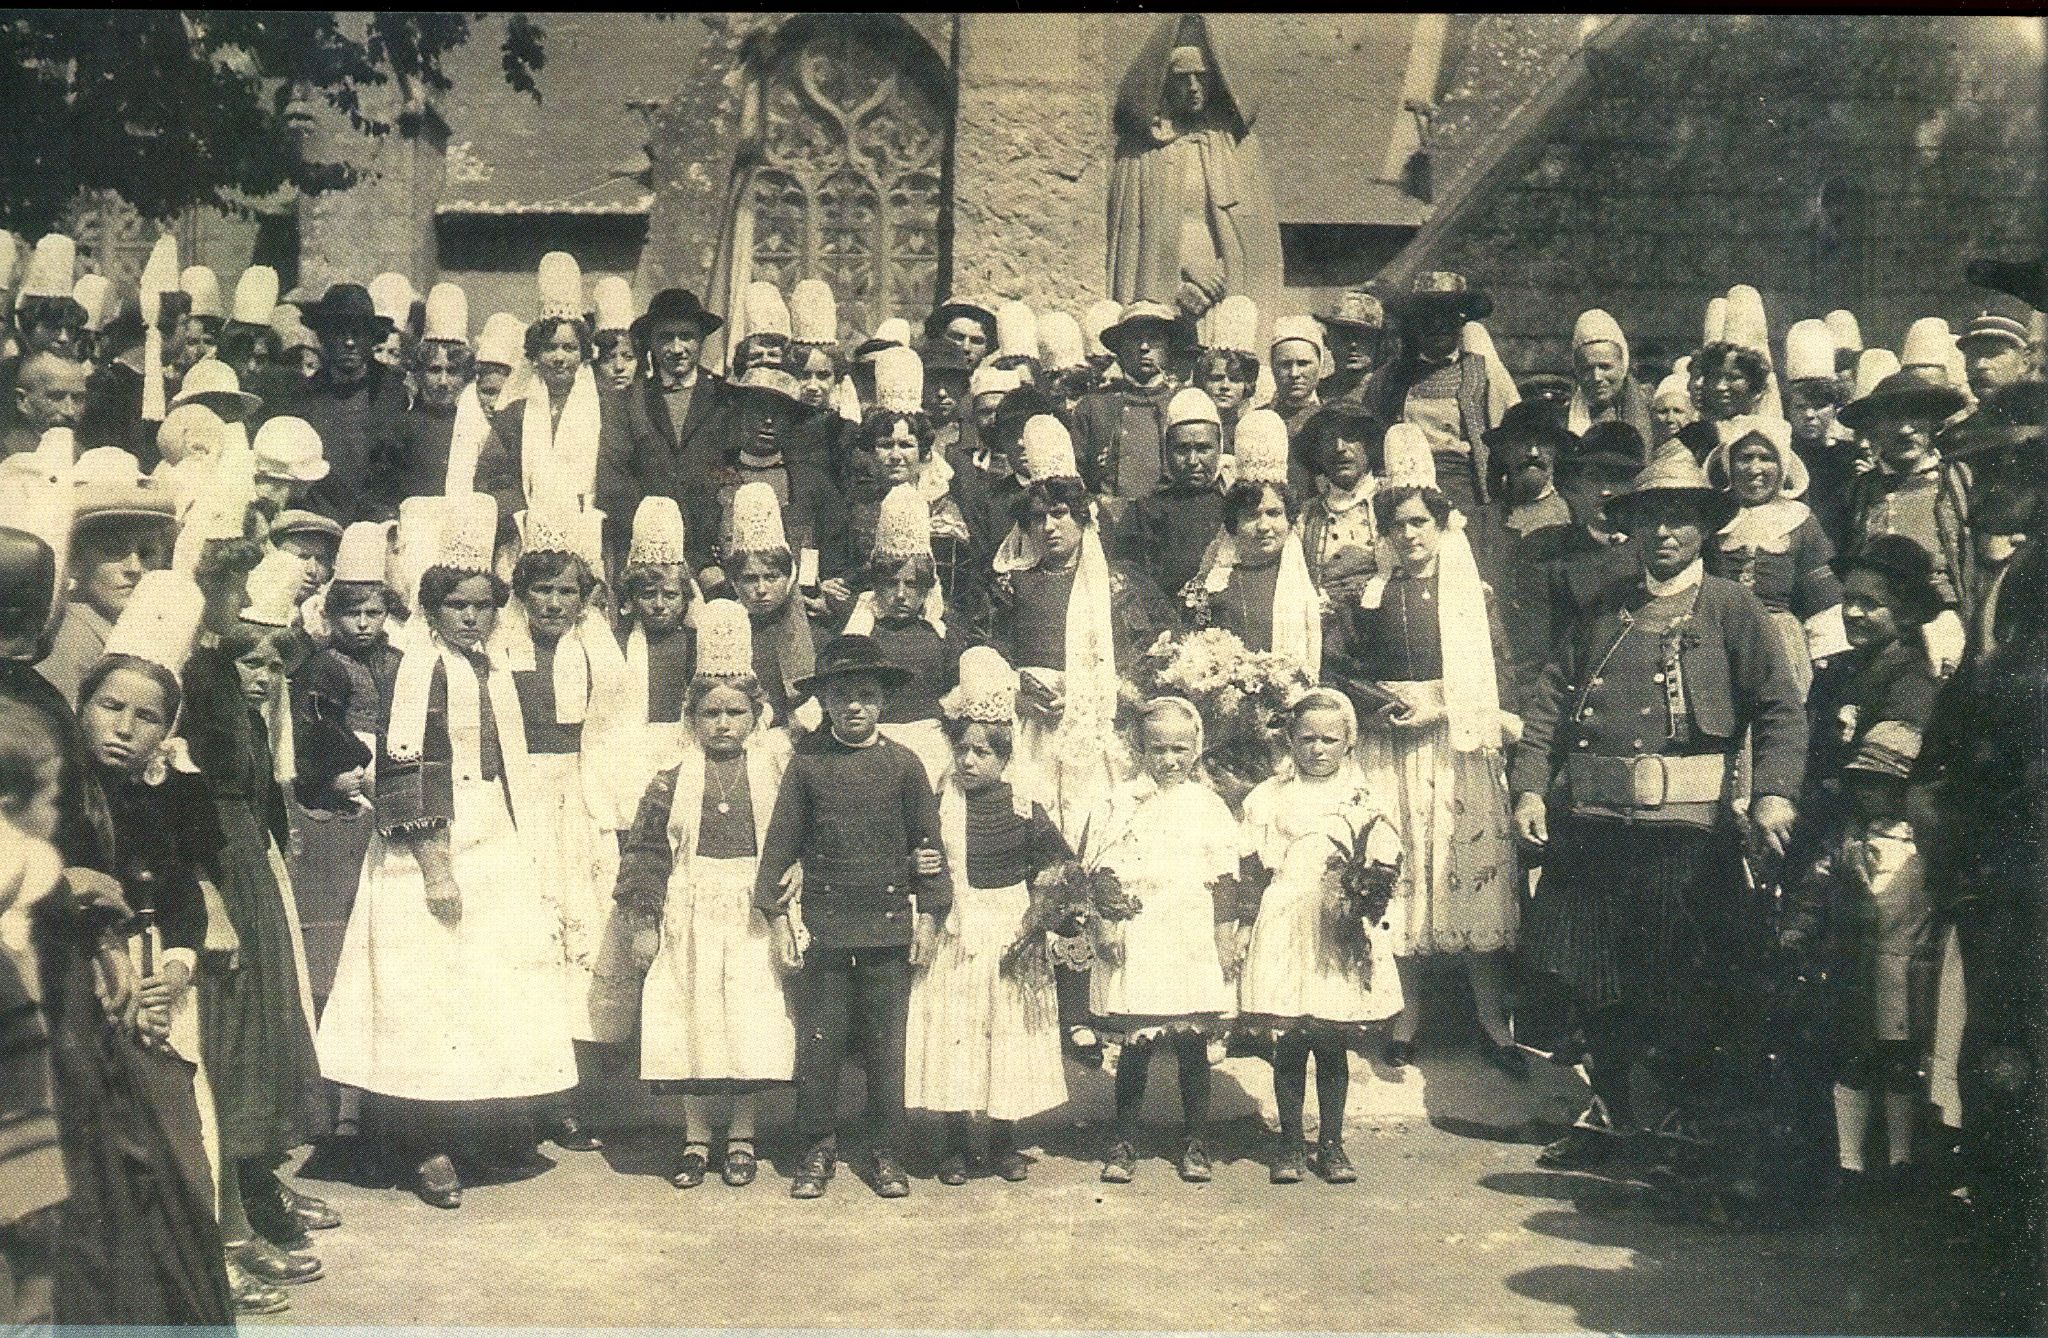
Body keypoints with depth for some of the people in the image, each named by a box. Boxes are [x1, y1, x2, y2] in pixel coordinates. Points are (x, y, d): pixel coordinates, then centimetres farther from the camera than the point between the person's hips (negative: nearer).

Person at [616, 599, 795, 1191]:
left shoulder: (776, 773, 2)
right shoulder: (673, 781, 2)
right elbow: (645, 850, 3)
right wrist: (643, 923, -1)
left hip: (756, 914, 0)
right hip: (691, 914, 0)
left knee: (751, 1024, 0)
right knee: (693, 1021, 4)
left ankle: (741, 1137, 17)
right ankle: (696, 1137, 18)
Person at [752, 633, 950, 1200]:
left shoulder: (903, 763, 4)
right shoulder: (806, 762, 2)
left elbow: (928, 842, 7)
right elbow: (781, 840, 5)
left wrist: (928, 917, 4)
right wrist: (778, 918, 0)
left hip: (890, 924, 0)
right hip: (824, 925, 0)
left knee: (886, 1044, 5)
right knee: (818, 1042, 3)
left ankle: (886, 1152, 17)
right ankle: (817, 1150, 17)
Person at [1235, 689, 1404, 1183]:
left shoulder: (1361, 798, 9)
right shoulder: (1270, 797, 6)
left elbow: (1385, 861, 7)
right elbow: (1248, 870, 4)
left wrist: (1377, 878, -14)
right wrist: (1249, 922, -6)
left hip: (1341, 934, 1)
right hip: (1284, 929, -1)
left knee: (1334, 1046, 5)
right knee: (1289, 1045, 2)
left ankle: (1331, 1144, 17)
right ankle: (1289, 1145, 15)